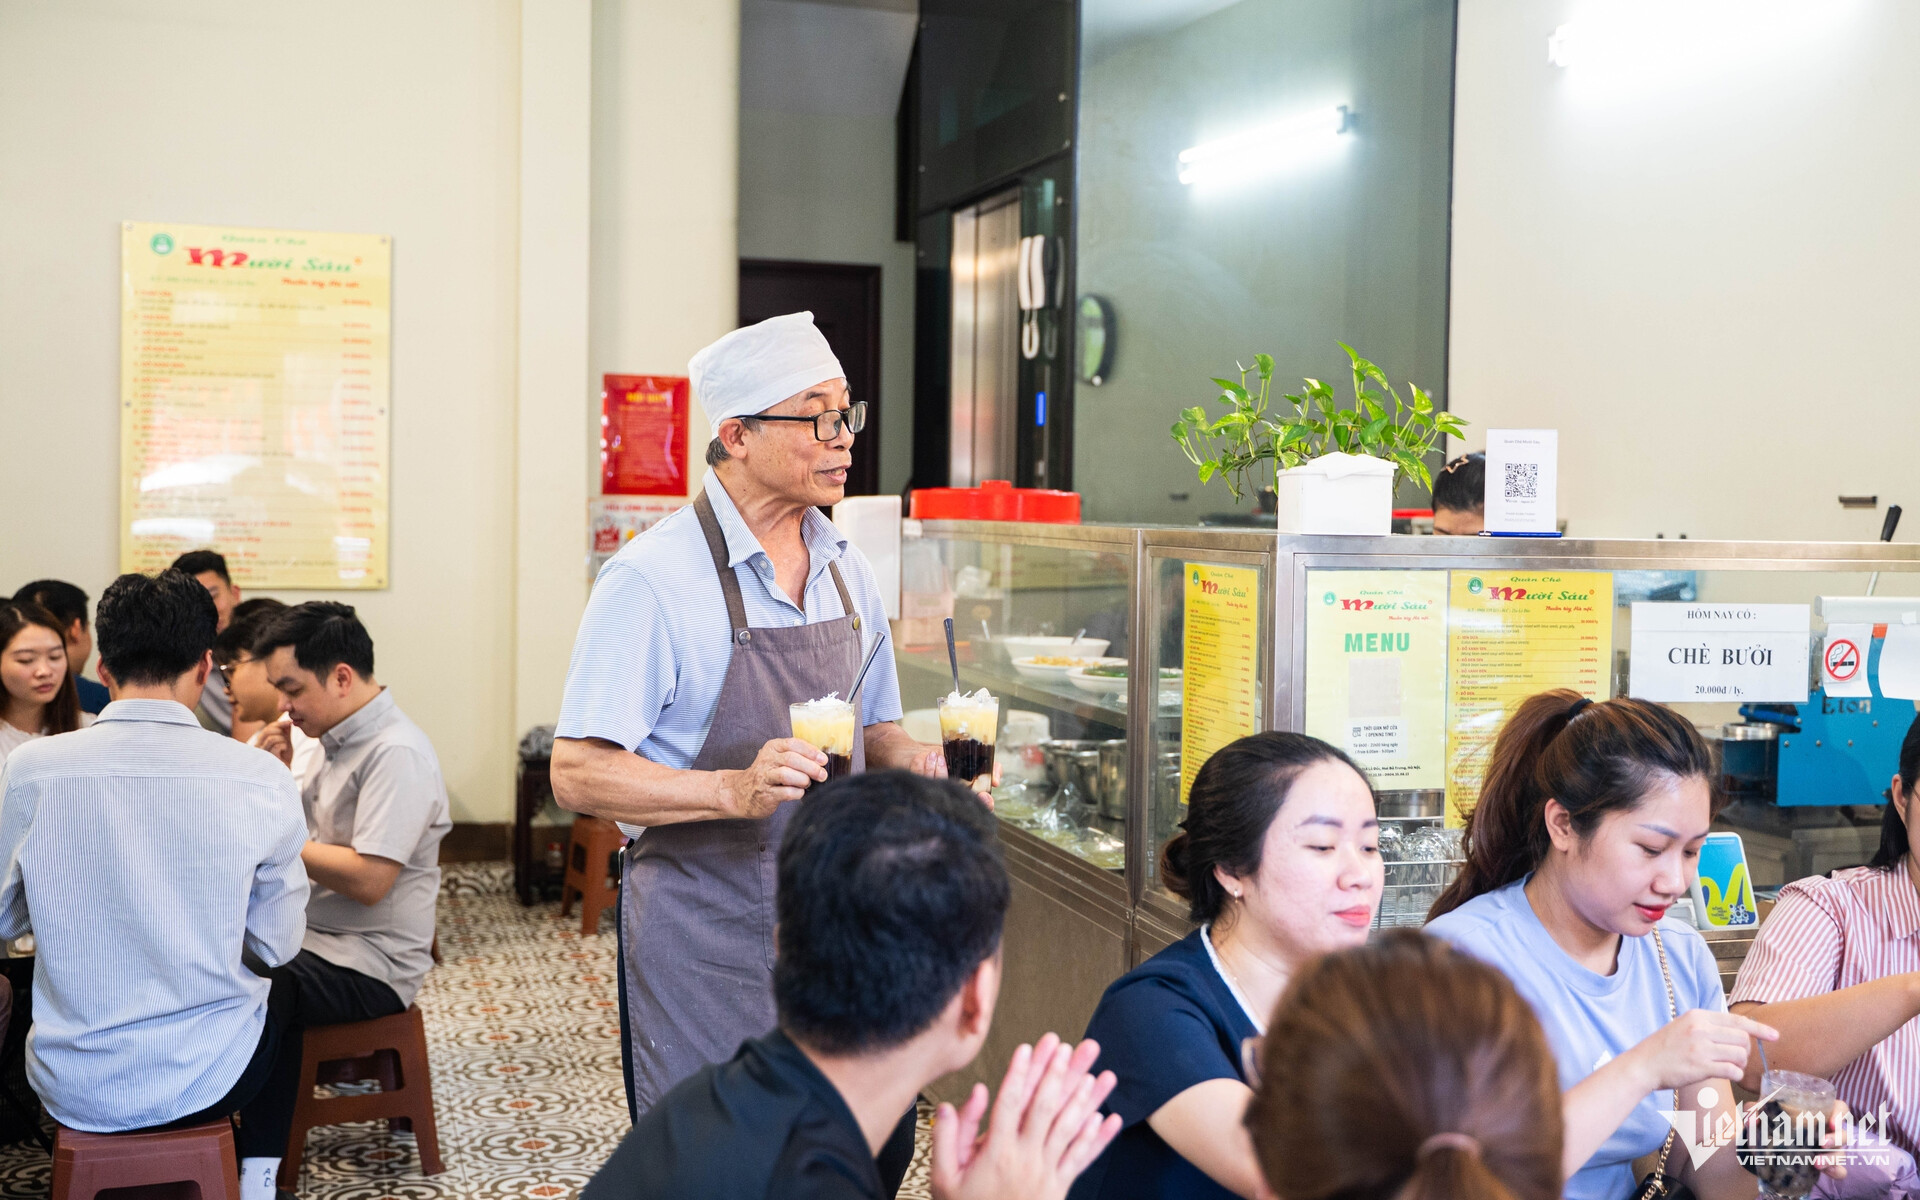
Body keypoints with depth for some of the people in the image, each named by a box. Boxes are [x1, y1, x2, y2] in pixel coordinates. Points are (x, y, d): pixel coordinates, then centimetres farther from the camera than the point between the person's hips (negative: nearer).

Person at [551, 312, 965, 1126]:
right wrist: (734, 791, -28)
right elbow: (578, 775, -16)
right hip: (706, 943, -6)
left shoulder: (847, 570, 9)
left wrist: (911, 760, -3)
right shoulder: (651, 578, -13)